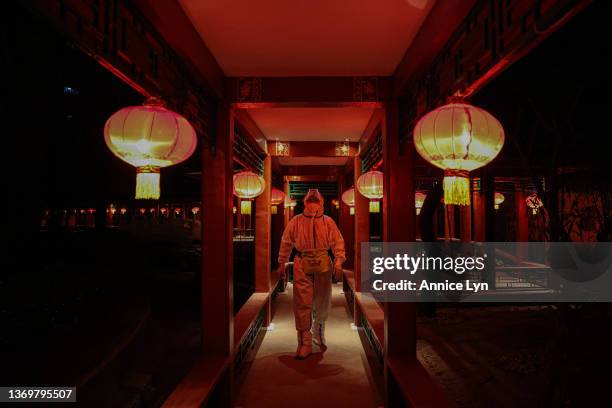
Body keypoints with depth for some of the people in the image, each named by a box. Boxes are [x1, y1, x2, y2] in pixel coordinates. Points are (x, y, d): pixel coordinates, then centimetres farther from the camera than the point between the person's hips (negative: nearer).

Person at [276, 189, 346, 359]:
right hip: (302, 265, -1)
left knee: (322, 303, 14)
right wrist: (282, 264, 9)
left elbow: (338, 243, 1)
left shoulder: (328, 222, 3)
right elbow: (286, 243, 9)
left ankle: (318, 335, 39)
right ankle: (305, 343, 6)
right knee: (302, 303, -4)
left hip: (323, 264, 1)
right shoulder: (296, 221, 3)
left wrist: (338, 263, -10)